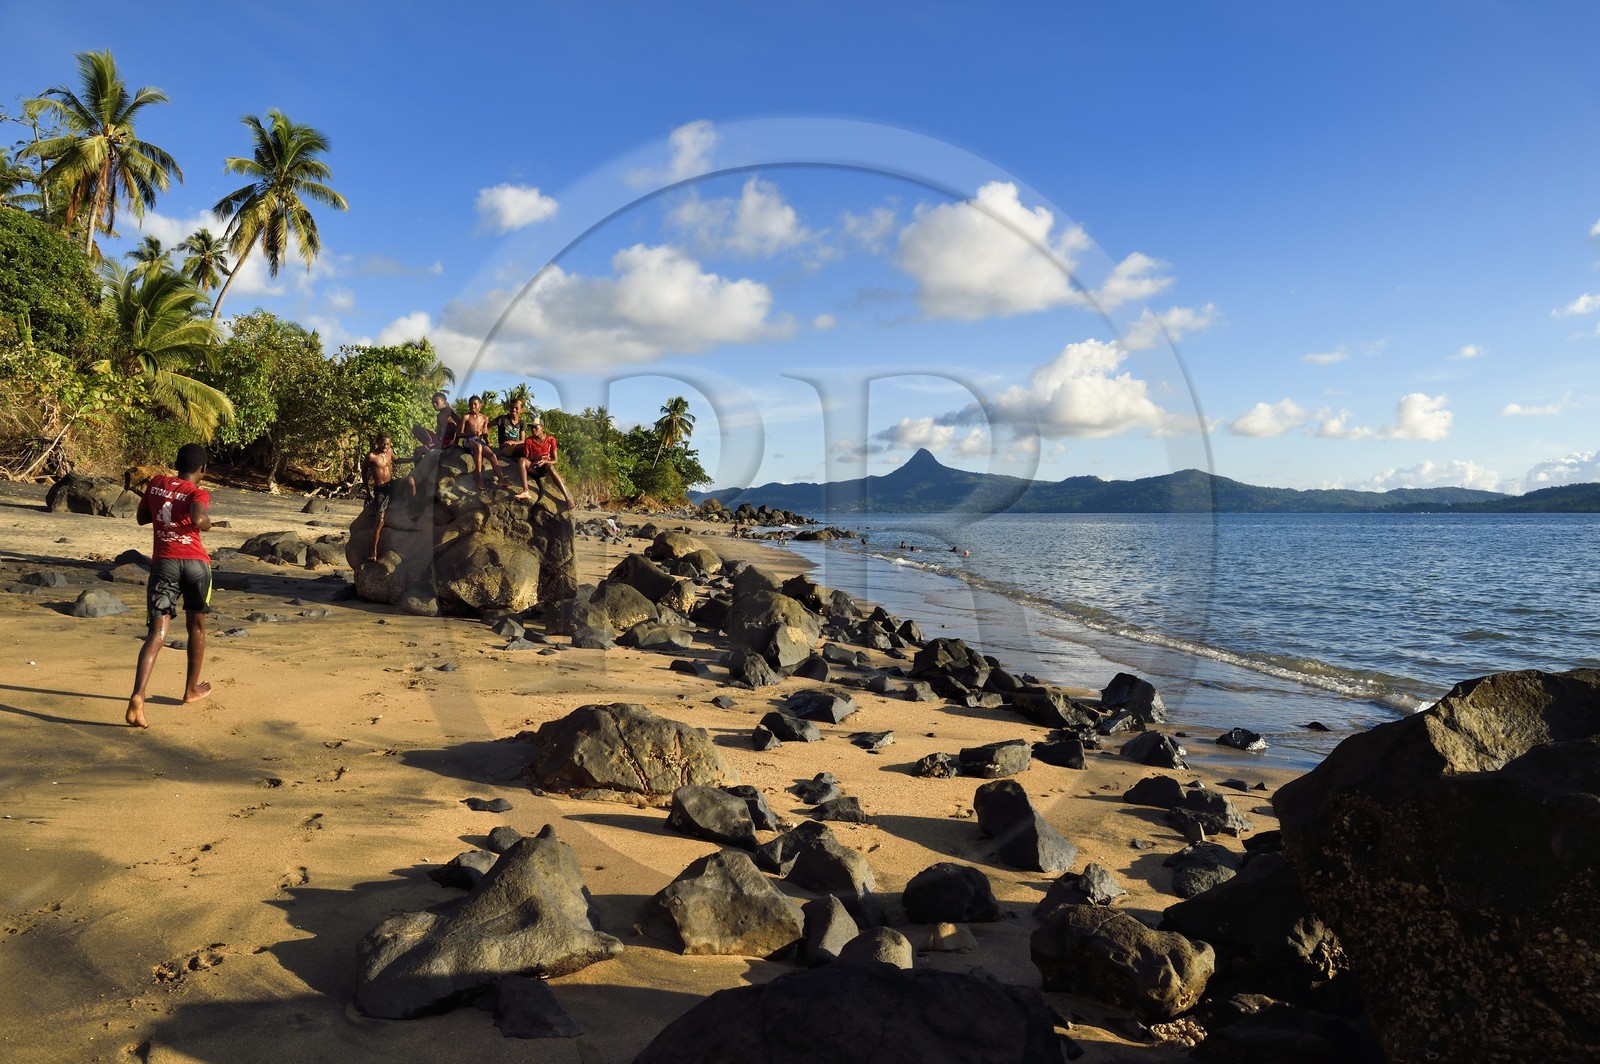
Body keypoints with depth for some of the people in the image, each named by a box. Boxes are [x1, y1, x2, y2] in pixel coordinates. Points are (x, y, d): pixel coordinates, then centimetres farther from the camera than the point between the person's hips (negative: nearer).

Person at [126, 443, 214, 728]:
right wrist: (207, 521, -2)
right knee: (197, 626, 20)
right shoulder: (198, 493, -1)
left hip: (163, 562, 2)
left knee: (157, 633, -5)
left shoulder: (157, 483, 12)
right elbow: (198, 519, -23)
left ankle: (137, 697, -26)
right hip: (195, 563, -2)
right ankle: (192, 688, 33)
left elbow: (141, 517, 25)